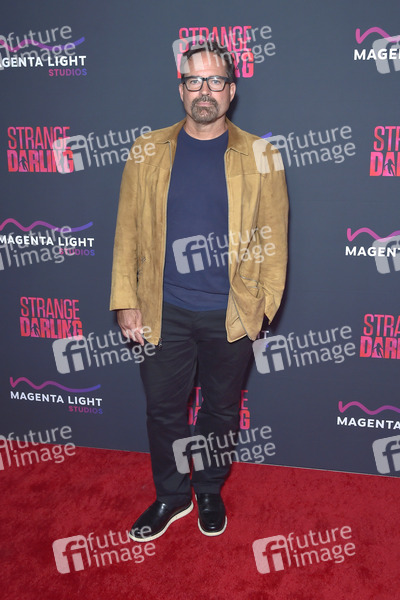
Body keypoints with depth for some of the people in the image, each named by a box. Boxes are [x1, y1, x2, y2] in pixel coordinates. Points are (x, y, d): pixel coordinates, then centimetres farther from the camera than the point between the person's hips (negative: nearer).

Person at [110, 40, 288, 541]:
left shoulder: (259, 156, -1)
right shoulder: (148, 151, 2)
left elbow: (274, 236, 0)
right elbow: (128, 231, 1)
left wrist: (266, 302, -3)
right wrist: (126, 301, -2)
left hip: (230, 314, 0)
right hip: (163, 311, 1)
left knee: (221, 409, 15)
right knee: (163, 409, 12)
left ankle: (210, 491, 40)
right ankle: (171, 495, 37)